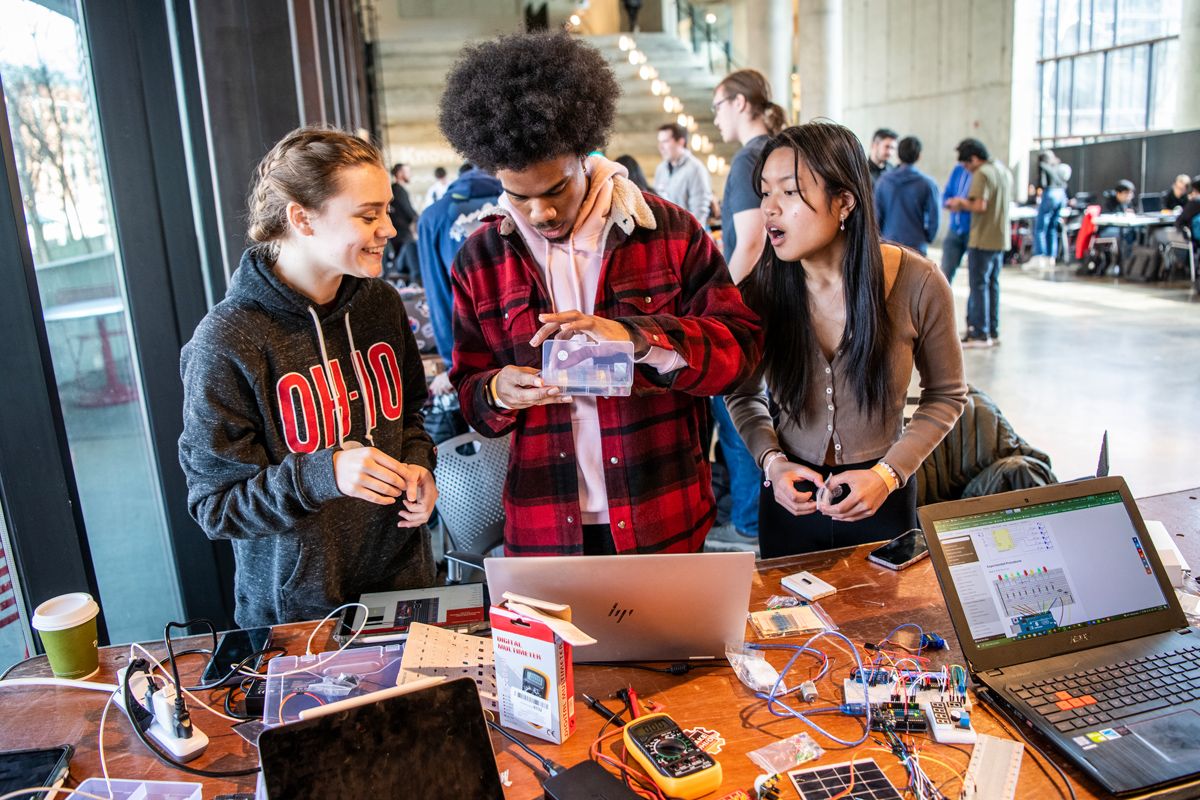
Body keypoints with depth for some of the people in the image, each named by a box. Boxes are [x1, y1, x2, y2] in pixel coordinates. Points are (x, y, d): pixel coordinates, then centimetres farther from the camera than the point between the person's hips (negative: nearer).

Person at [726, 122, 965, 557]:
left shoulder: (918, 284, -16)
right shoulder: (760, 288, -14)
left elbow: (945, 394, -1)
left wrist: (889, 473, -13)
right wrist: (772, 460, -14)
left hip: (883, 503, 0)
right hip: (791, 499, 1)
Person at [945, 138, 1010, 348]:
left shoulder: (982, 174, -15)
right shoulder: (1003, 171, 14)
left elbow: (979, 206, -23)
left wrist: (961, 203, -6)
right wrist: (966, 203, 14)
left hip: (983, 239, -9)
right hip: (1000, 239, 9)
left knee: (979, 285, -3)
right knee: (992, 284, 13)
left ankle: (980, 334, 0)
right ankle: (992, 331, 18)